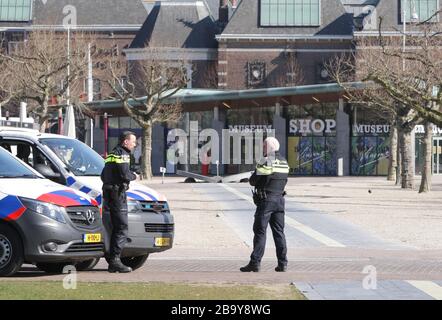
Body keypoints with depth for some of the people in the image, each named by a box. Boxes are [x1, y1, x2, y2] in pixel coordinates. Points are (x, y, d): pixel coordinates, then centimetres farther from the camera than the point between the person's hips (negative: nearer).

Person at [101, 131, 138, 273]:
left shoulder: (113, 154, 21)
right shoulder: (122, 154, -10)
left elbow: (103, 175, 27)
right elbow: (125, 175, -19)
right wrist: (134, 176, -1)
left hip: (109, 192, 10)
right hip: (117, 193, -10)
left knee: (116, 228, 13)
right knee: (122, 227, -11)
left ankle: (112, 261, 13)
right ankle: (115, 260, -16)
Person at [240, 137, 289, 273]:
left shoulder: (265, 163, -13)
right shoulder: (284, 163, 9)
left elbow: (253, 181, -10)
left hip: (265, 200, -6)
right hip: (279, 199, 6)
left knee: (260, 232, -3)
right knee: (279, 232, 9)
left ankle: (255, 263, -5)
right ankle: (282, 263, 7)